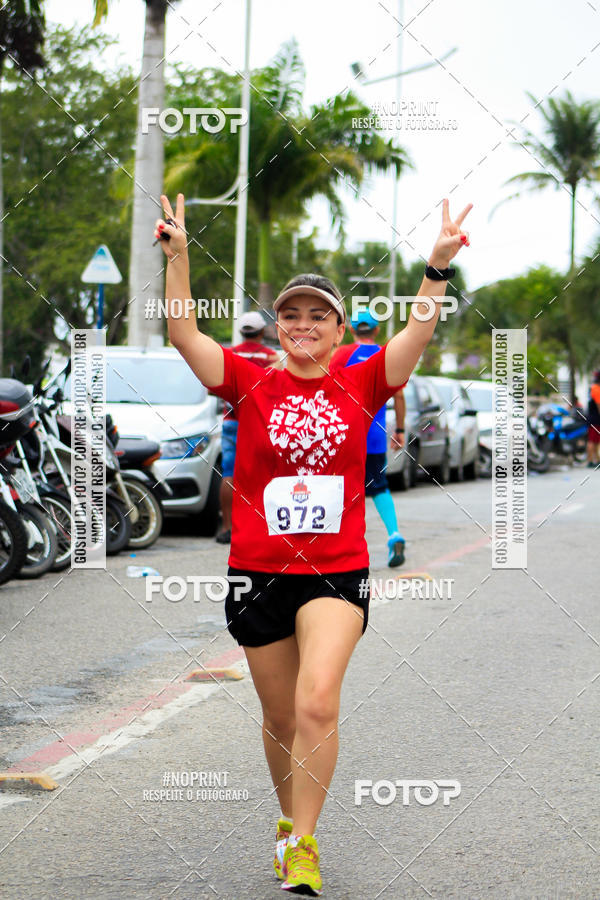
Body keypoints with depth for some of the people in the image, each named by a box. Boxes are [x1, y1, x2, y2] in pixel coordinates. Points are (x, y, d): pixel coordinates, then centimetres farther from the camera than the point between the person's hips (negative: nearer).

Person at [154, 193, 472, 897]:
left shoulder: (360, 386, 3)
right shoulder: (251, 384, 2)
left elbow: (418, 333, -7)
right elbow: (183, 334, -8)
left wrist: (438, 266, -20)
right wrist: (177, 257, -19)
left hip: (338, 570, -1)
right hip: (258, 570, 1)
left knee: (317, 701, -19)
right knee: (281, 717, 13)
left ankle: (302, 843, -9)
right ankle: (290, 817, 37)